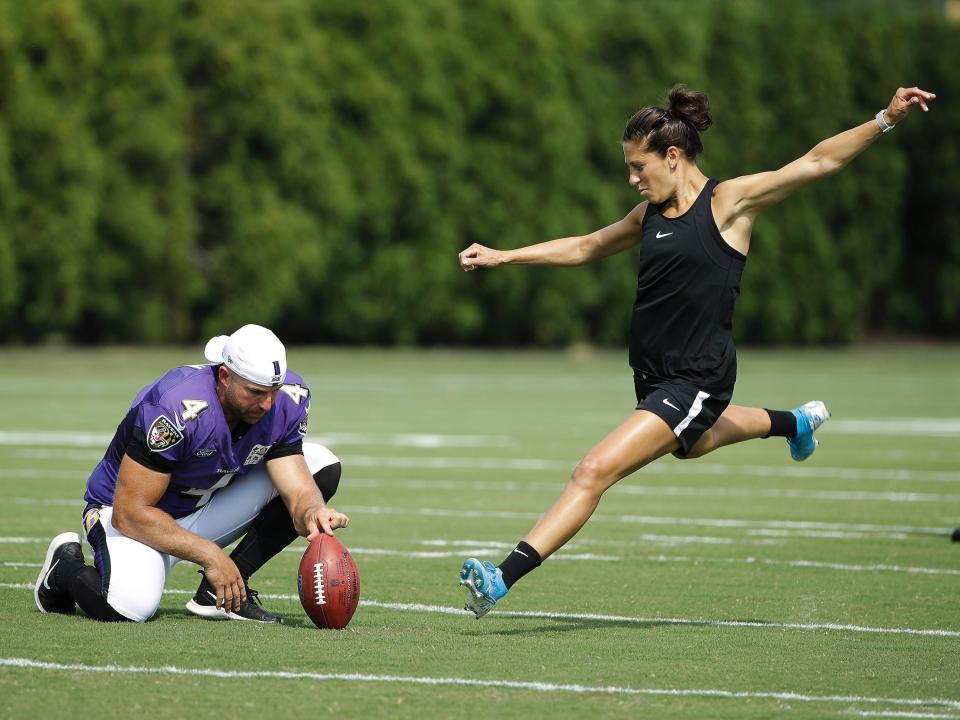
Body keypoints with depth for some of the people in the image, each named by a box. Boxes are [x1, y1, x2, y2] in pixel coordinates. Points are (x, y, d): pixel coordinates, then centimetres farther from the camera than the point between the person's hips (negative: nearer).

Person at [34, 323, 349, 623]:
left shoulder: (286, 401, -16)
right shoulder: (177, 411, -34)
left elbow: (299, 491, -15)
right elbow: (128, 513, -29)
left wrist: (312, 512, -41)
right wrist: (209, 555, -30)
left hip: (209, 509, 7)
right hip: (131, 513, -7)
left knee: (321, 467, -9)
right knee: (129, 606, -38)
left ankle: (220, 593, -8)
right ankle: (67, 564, 1)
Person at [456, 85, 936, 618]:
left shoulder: (729, 202, -10)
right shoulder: (650, 214, 9)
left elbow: (819, 160, -12)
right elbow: (587, 247, 24)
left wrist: (886, 119, -21)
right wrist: (502, 256, 22)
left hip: (697, 380, -9)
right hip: (654, 376, 9)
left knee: (593, 473, -18)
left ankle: (502, 578, -22)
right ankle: (793, 422, 60)